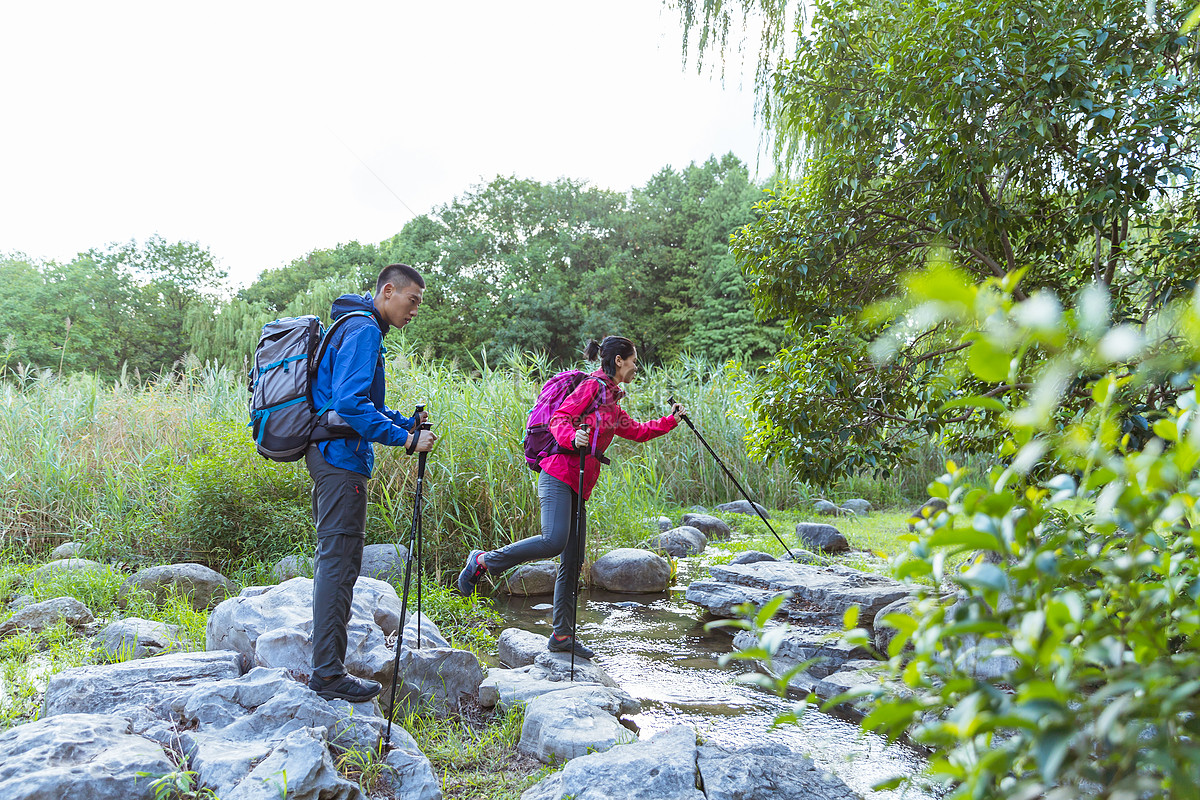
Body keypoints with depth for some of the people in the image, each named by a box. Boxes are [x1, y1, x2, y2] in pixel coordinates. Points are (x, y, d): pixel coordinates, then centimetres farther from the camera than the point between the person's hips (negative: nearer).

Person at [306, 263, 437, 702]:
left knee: (339, 560, 13)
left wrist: (405, 422, 12)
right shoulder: (363, 331, -13)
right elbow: (350, 403, -23)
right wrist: (405, 438, -21)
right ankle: (329, 674, -2)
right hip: (341, 457, -11)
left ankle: (327, 667, 20)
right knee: (338, 561, -7)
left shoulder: (357, 328, 20)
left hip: (331, 455, 11)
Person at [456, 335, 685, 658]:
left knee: (573, 562, 6)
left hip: (578, 486, 9)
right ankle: (483, 561, -8)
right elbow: (559, 419, -12)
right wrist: (572, 438, -29)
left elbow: (638, 431, 36)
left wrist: (670, 421, 35)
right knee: (553, 542, -25)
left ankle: (563, 636, 11)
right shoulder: (593, 386, -3)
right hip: (559, 475, -9)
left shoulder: (612, 404, 24)